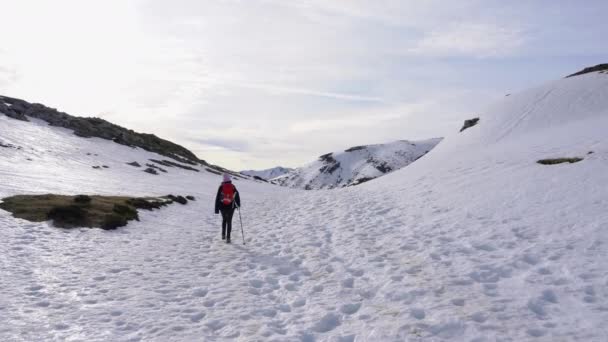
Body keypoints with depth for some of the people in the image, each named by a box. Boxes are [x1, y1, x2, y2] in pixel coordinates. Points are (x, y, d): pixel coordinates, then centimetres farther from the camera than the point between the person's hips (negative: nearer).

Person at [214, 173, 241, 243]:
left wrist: (217, 209, -3)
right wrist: (238, 204, 20)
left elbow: (217, 198, -7)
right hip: (231, 207, 0)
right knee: (229, 222, 6)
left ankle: (223, 235, 21)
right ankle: (228, 238, 1)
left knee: (224, 220, 23)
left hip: (222, 207, 0)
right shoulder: (233, 187, -5)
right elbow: (237, 196, 4)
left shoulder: (221, 187, -7)